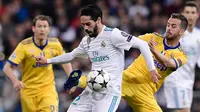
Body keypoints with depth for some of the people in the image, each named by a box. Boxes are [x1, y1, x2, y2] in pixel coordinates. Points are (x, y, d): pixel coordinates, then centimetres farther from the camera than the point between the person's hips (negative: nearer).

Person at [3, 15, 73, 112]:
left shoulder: (55, 44, -5)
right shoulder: (24, 46, -14)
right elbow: (7, 67, -14)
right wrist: (15, 81, -31)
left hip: (48, 88, 1)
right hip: (28, 90, -1)